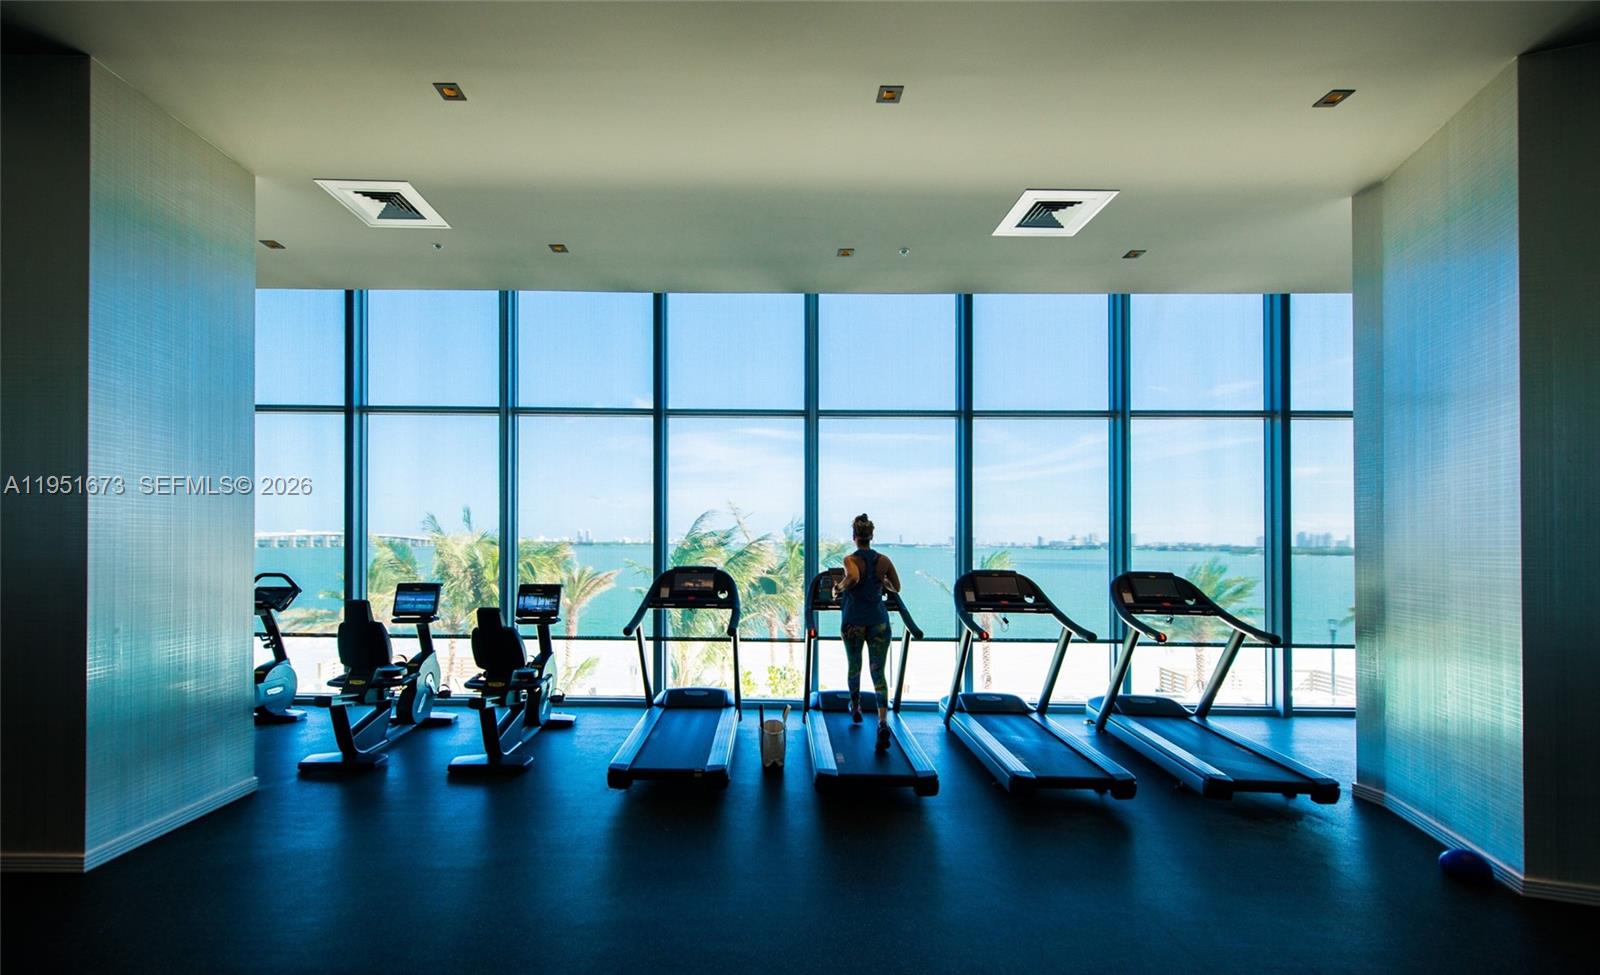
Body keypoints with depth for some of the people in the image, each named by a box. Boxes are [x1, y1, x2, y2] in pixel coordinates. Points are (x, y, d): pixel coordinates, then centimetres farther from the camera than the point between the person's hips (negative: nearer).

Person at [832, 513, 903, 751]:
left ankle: (855, 708, 40)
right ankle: (883, 722, -18)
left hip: (853, 621, -1)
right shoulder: (883, 560, 1)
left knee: (854, 666, 21)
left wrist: (839, 587, -13)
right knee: (878, 672, -1)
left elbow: (853, 577, -31)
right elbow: (896, 588, 10)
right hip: (879, 620, 2)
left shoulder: (850, 560, -9)